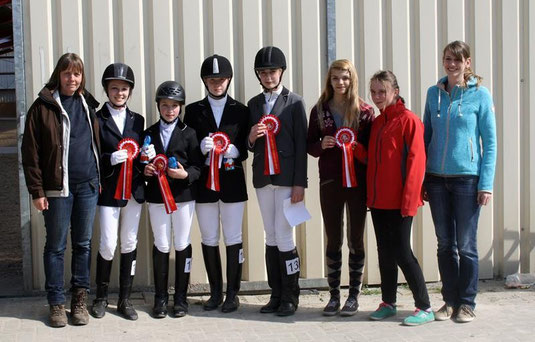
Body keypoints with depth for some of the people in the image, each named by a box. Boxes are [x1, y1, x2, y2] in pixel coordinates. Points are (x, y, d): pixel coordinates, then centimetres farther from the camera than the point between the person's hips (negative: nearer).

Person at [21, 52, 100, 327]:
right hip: (57, 187, -4)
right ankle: (56, 303, 13)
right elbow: (30, 151, -5)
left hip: (88, 185, 4)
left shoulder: (87, 104, 10)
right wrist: (36, 190, -10)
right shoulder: (43, 106, -3)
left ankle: (80, 300, 18)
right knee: (56, 246, 4)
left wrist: (100, 178, 8)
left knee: (83, 244, 9)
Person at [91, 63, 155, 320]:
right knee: (108, 245, -4)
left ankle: (125, 299, 16)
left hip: (134, 190, 4)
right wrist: (110, 159, -22)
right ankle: (101, 297, 15)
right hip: (108, 191, -4)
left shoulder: (137, 120, 12)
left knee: (130, 244, 7)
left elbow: (142, 153, 14)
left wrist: (146, 155, -8)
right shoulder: (96, 119, -1)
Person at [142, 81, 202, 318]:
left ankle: (181, 297, 14)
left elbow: (197, 166, -3)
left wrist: (185, 174, -21)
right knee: (161, 245, 6)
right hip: (156, 195, 2)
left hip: (183, 194, -2)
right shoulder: (149, 134, 8)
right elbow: (142, 163, 12)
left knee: (182, 244, 5)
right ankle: (160, 297, 14)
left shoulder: (188, 133, 1)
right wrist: (145, 170, -9)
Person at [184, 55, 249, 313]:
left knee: (233, 239, 1)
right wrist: (201, 147, -17)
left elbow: (246, 148, 4)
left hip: (232, 182, -1)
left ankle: (232, 293, 8)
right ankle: (215, 292, 16)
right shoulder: (193, 111, 8)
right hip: (204, 183, 1)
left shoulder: (240, 110, 7)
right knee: (209, 240, 6)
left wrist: (233, 151, -16)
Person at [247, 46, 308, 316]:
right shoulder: (253, 104, 13)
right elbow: (249, 145, 16)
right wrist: (251, 138, -9)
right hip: (263, 178, 5)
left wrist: (300, 183, -10)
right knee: (271, 237, 8)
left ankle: (290, 297, 3)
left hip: (286, 178, -5)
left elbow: (301, 145, -5)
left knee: (284, 236, -7)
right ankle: (276, 295, 14)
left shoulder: (294, 102, -1)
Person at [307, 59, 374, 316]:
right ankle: (334, 295, 14)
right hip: (329, 181, 2)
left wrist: (357, 147, -18)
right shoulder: (319, 110, 6)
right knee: (333, 239, 6)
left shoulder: (365, 111, 0)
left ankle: (354, 297, 12)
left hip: (358, 181, -2)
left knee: (356, 238, 4)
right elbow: (309, 145, 10)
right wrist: (321, 145, -11)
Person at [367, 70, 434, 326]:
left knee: (401, 252, -6)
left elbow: (415, 161, -14)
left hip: (399, 201, -7)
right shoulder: (376, 123, 14)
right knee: (384, 252, 11)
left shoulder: (408, 120, -9)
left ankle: (424, 307, 3)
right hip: (377, 199, 7)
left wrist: (408, 199, -18)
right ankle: (388, 303, 22)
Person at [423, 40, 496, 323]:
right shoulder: (434, 93, 8)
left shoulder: (480, 95, -2)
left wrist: (486, 184, -9)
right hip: (436, 179, 3)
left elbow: (490, 141, -2)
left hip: (467, 178, -3)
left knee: (466, 244, 1)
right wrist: (420, 178, 8)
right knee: (445, 244, 9)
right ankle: (449, 300, 20)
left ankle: (467, 303, 13)